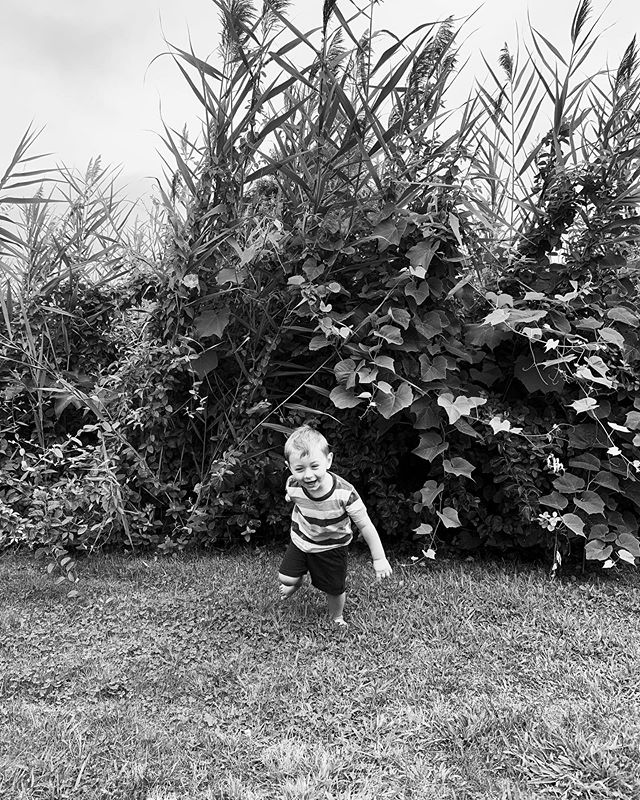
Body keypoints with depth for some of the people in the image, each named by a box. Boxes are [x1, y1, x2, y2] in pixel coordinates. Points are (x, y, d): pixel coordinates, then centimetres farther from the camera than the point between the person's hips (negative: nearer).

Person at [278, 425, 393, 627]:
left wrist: (379, 559, -19)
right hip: (301, 540, 2)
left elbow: (365, 526, -25)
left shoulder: (344, 493, -36)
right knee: (285, 579, 1)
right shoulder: (293, 487, -24)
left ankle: (337, 617, 46)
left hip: (331, 547, -2)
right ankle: (297, 582, 40)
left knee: (335, 590, 11)